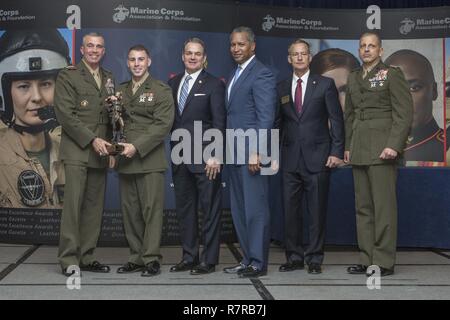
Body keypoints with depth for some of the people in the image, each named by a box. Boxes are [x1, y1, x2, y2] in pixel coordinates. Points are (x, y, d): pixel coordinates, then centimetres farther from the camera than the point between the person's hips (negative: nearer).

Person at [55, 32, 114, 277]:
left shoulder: (109, 79, 18)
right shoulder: (67, 76, 1)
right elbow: (65, 114, -8)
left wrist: (108, 145, 3)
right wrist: (92, 140, -13)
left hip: (100, 152, 5)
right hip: (76, 150, -5)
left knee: (94, 206, 4)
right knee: (73, 204, -8)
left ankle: (86, 257, 10)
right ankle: (68, 260, -2)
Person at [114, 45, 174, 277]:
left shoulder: (161, 90, 1)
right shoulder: (120, 90, 18)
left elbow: (163, 125, -9)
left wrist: (137, 147, -16)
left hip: (150, 160, -5)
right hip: (125, 160, 5)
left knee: (151, 209, -5)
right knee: (130, 211, 6)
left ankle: (152, 259, 2)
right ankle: (136, 257, 14)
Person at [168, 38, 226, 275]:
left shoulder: (214, 85, -3)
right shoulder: (173, 83, 14)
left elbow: (219, 123, -9)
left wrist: (214, 156, -15)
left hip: (205, 158, -6)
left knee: (209, 209, 0)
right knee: (184, 209, 10)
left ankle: (209, 260, 7)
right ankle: (189, 256, 19)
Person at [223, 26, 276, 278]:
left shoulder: (261, 74, -8)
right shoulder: (235, 75, 20)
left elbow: (265, 118, -15)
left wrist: (256, 152, -20)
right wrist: (227, 151, 13)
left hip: (252, 154, -9)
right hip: (235, 154, 9)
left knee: (255, 209, -3)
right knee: (239, 210, 12)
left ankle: (258, 263, 4)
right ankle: (248, 259, 20)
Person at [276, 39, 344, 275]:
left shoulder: (325, 84, 3)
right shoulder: (281, 88, 11)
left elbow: (336, 120, 1)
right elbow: (277, 123, 14)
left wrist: (336, 152, -6)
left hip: (317, 157, -3)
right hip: (290, 158, 3)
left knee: (316, 211, 1)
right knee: (290, 210, 4)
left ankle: (314, 259, 11)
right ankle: (294, 257, 15)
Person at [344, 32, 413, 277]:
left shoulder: (392, 75, 0)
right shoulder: (353, 78, 18)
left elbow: (404, 114, -7)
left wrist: (394, 145, -16)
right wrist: (347, 146, 14)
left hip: (382, 150, -6)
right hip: (359, 151, 6)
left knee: (384, 206, -6)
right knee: (363, 207, 7)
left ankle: (384, 261, -1)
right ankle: (366, 259, 13)